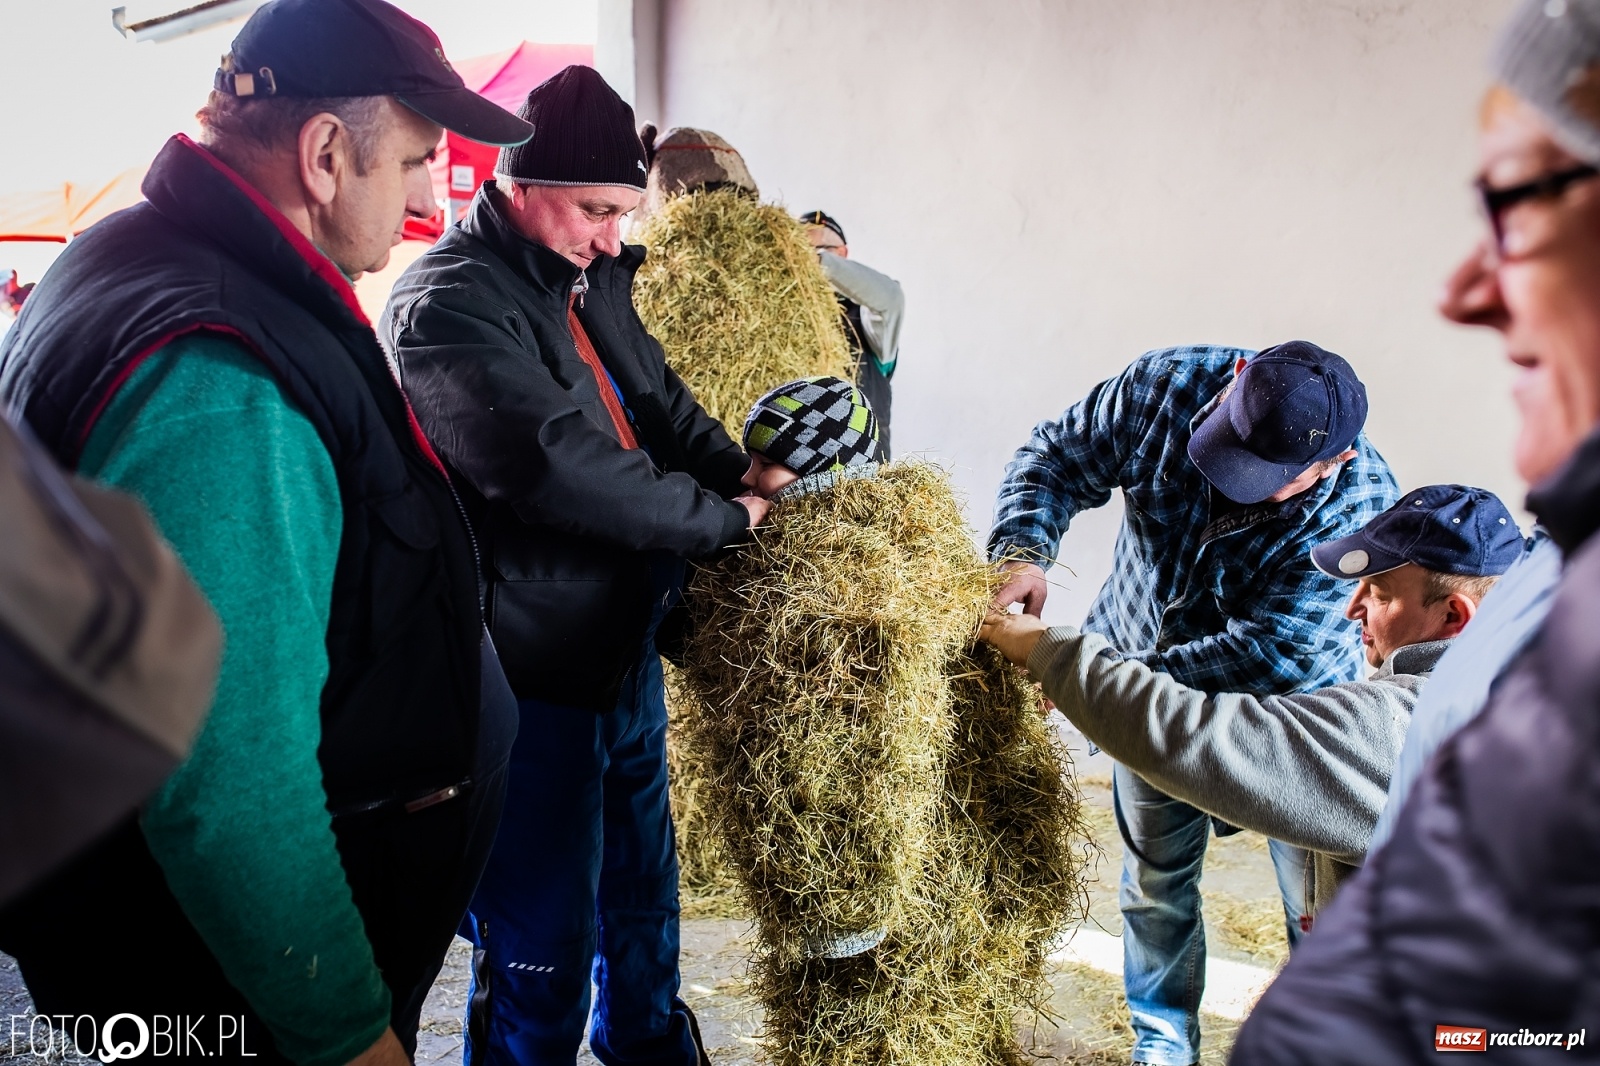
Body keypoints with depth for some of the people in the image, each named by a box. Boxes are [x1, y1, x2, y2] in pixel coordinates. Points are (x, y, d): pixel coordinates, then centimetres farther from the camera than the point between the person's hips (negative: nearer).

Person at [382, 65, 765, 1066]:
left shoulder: (592, 277, 7)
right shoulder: (448, 303, -19)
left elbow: (661, 403, 17)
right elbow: (564, 466, -29)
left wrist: (742, 470, -1)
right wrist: (722, 518, -17)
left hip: (625, 648, 9)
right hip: (537, 676, -9)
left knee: (641, 888, 26)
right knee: (543, 950, 5)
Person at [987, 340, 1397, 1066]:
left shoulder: (1359, 508, -31)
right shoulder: (1164, 386, -23)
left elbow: (1270, 653, -34)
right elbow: (1056, 459, -11)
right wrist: (1021, 551, -31)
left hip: (1289, 707, -2)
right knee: (1155, 883, 18)